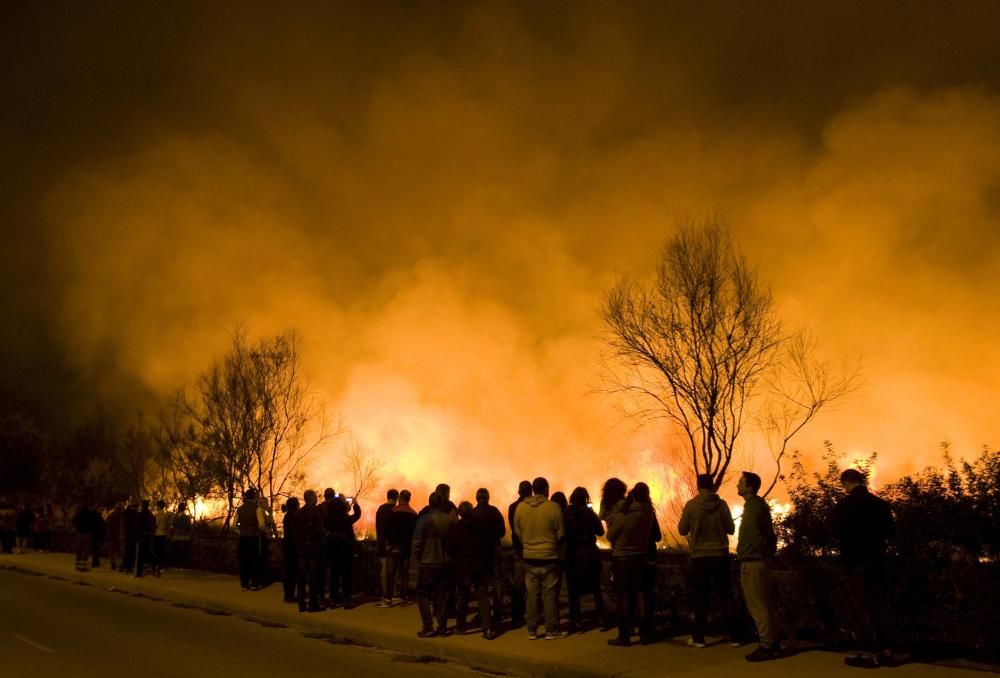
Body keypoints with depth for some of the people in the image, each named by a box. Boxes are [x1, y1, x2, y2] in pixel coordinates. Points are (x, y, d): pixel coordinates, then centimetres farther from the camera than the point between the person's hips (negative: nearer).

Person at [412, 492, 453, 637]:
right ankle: (442, 627, 12)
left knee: (423, 595, 6)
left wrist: (414, 558, -2)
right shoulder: (449, 520, -1)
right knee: (442, 595, 12)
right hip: (445, 563, 4)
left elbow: (417, 542, -13)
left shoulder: (424, 519, -14)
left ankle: (428, 627, 0)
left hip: (427, 563, -4)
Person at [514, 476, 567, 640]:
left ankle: (532, 630, 16)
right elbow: (561, 534, -6)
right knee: (550, 595, 5)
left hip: (529, 557, 3)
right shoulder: (554, 507, -13)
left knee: (532, 595, 11)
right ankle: (551, 630, 10)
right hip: (549, 557, -3)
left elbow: (517, 532, 5)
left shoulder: (520, 507, -4)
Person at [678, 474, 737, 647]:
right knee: (726, 596, 10)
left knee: (701, 597, 6)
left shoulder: (691, 505, -7)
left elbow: (682, 530, 0)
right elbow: (731, 529, 3)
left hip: (699, 556, -1)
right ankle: (733, 636, 10)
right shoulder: (722, 504, -4)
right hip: (720, 555, 1)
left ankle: (699, 637, 7)